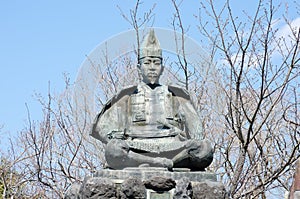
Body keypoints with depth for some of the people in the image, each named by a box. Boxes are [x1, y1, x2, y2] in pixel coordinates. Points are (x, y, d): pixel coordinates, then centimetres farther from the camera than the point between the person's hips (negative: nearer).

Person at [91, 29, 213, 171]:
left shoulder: (177, 95, 24)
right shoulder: (126, 96, 21)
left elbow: (196, 132, 20)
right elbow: (100, 127, 14)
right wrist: (122, 144, -5)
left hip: (173, 149, 2)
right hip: (137, 151, -1)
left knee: (205, 148, -29)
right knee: (113, 149, -35)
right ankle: (167, 163, -31)